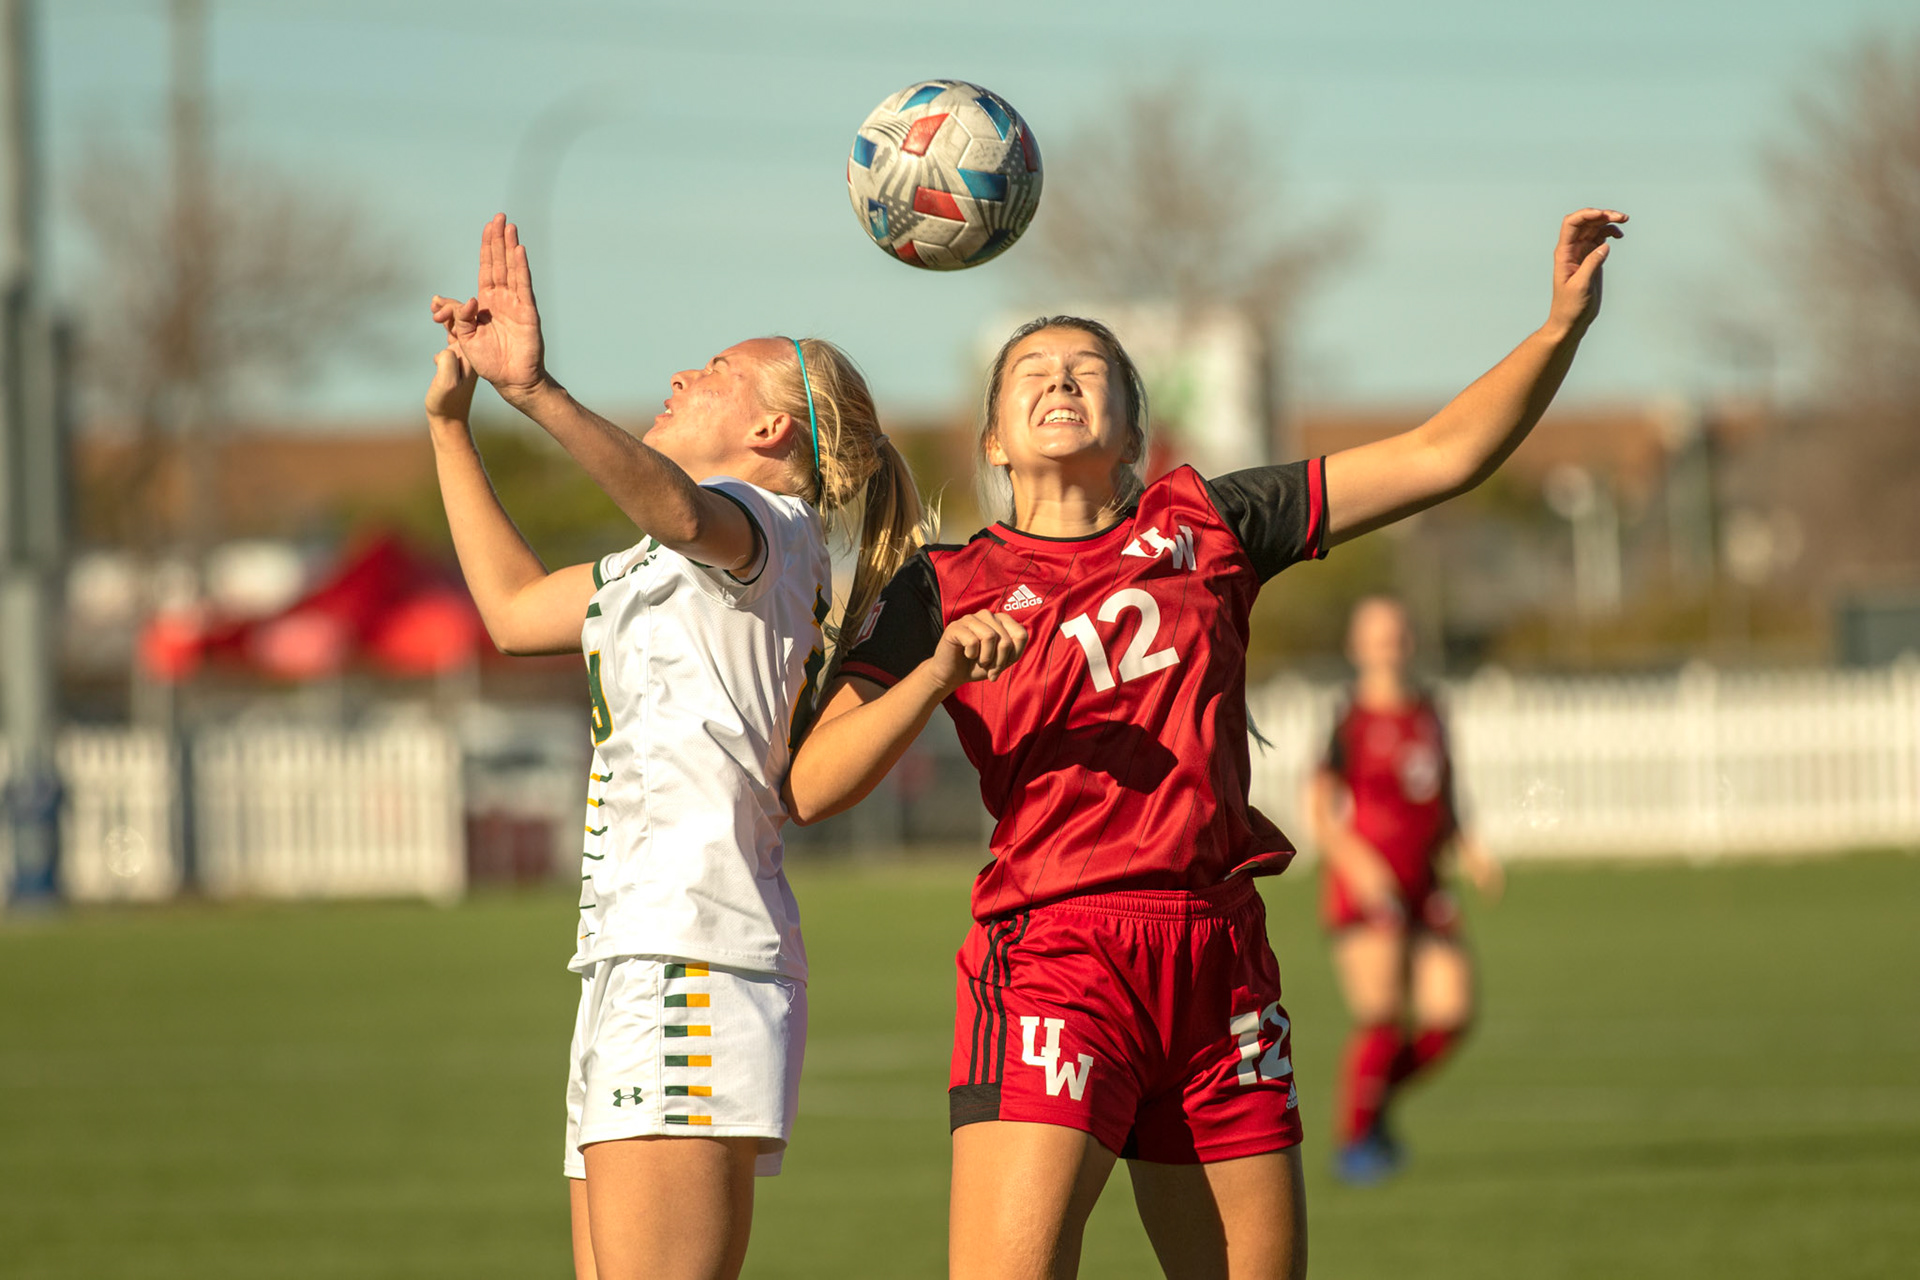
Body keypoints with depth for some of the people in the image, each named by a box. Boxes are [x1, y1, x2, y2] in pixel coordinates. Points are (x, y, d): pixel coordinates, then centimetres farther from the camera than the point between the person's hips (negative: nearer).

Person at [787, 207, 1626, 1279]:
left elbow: (1444, 455, 14)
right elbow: (809, 787, -1)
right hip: (1052, 959, -4)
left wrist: (1566, 321, 4)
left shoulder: (1203, 526, 15)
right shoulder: (948, 590, 9)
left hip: (1220, 964, 4)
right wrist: (939, 672, -14)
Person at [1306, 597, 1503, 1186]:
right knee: (1381, 1019, -15)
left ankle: (1375, 1099, 19)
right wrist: (1356, 861, -22)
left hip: (1422, 887, 6)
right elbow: (1318, 805, -9)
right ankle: (1353, 1139, 2)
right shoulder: (1348, 718, -5)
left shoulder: (1428, 714, 15)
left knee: (1449, 1016, -4)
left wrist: (1468, 850, 6)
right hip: (1363, 889, -6)